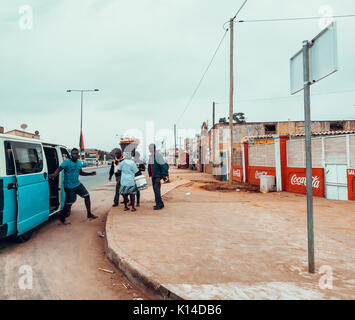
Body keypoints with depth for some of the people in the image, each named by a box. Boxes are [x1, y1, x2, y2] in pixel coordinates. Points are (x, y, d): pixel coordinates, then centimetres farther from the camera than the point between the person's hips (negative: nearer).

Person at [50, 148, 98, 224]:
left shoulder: (79, 163, 7)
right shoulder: (67, 162, -15)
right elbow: (59, 169, -27)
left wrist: (90, 173, 10)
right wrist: (54, 174, -47)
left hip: (77, 184, 7)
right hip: (69, 186, -7)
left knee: (87, 195, 1)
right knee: (69, 203, -1)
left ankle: (89, 214, 12)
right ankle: (62, 218, 22)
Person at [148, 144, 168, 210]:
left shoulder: (157, 155, -14)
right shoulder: (150, 156, 13)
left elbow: (163, 165, -18)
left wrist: (164, 175, -20)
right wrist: (150, 174, 21)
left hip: (158, 176, -8)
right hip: (153, 176, 8)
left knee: (157, 189, -14)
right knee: (155, 190, 9)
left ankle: (159, 204, -9)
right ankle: (160, 204, 16)